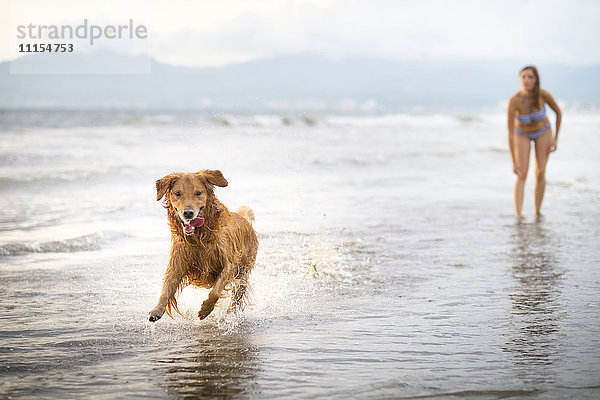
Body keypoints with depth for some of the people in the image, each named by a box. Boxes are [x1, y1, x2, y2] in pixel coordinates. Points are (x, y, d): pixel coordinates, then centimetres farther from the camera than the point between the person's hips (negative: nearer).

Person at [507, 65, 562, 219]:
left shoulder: (544, 94, -30)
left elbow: (558, 112, -8)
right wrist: (514, 162, -32)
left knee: (540, 173, -5)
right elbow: (510, 133, -32)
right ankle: (518, 215, -24)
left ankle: (537, 212, 9)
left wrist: (555, 137, -5)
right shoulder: (514, 100, -35)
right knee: (522, 175, -15)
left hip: (543, 132, 2)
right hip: (522, 134, -2)